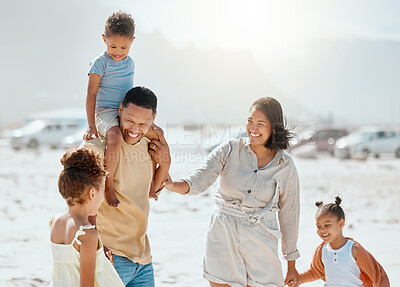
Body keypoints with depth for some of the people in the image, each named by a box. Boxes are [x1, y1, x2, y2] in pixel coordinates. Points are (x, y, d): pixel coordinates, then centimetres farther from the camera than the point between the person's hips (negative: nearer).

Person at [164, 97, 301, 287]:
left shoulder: (285, 165, 0)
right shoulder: (230, 150, -2)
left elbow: (289, 214, 6)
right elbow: (198, 181, -12)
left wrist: (291, 266, 10)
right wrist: (170, 184, -34)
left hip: (261, 242, 0)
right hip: (223, 238, 0)